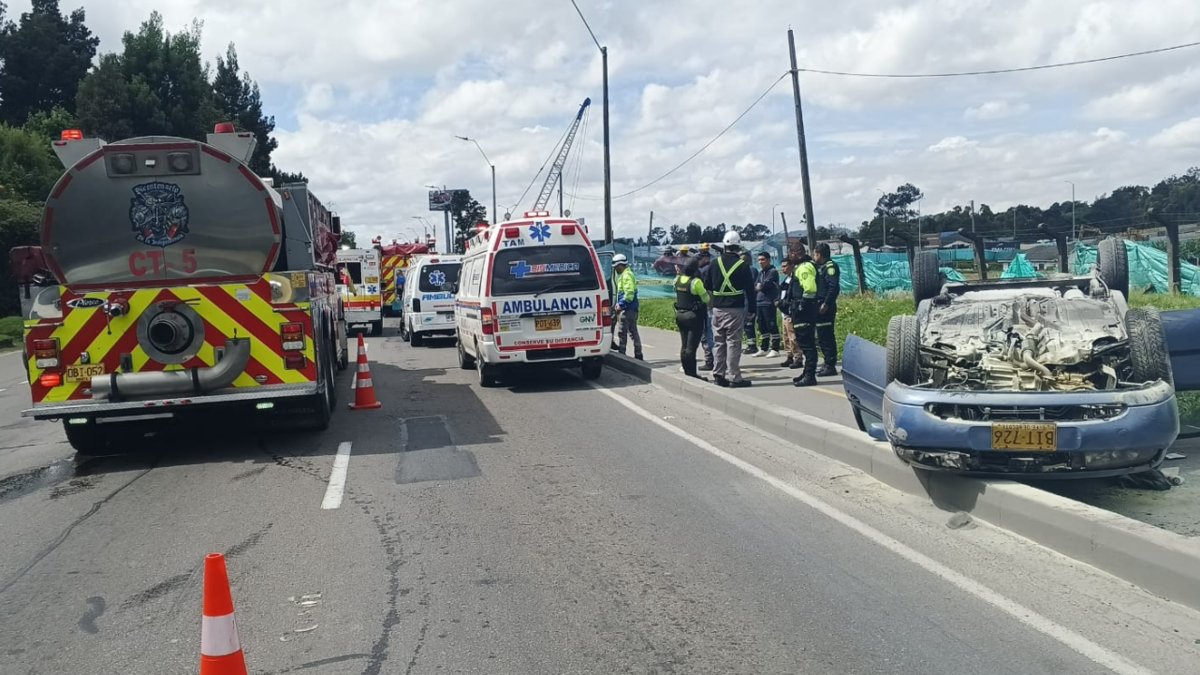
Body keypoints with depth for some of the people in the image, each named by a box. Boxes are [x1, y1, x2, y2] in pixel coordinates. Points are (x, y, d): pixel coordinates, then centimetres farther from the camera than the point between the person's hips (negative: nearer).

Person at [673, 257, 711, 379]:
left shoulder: (677, 280, 0)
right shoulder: (696, 282, -19)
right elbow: (706, 298, -11)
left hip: (680, 315, 6)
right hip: (694, 317, -6)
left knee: (684, 346, 12)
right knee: (691, 347, -4)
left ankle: (687, 373, 18)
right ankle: (692, 374, -1)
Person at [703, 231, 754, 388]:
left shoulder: (715, 264, 5)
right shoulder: (742, 265, -5)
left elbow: (707, 287, 11)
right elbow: (750, 289, -3)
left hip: (717, 309, 4)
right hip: (736, 309, -4)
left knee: (718, 342, 10)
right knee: (733, 343, -2)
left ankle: (718, 375, 13)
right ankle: (734, 377, -2)